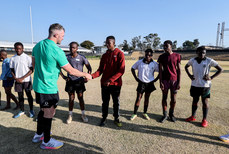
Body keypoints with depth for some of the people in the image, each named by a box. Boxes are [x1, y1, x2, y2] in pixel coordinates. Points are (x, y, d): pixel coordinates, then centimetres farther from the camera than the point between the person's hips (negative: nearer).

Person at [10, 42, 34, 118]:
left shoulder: (27, 57, -6)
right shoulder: (13, 58, 5)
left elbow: (31, 70, -8)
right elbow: (12, 70, 10)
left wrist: (22, 78, -14)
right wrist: (15, 78, -7)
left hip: (26, 80, -3)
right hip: (17, 80, 4)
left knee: (29, 95, 4)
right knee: (20, 96, 11)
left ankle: (31, 110, 17)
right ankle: (22, 111, 25)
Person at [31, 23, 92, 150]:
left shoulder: (37, 45, 5)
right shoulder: (56, 50, -20)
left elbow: (34, 64, 16)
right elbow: (71, 71, -16)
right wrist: (86, 75, -3)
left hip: (38, 85, 9)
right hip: (48, 87, -9)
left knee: (43, 110, 23)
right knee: (49, 113, 6)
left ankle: (38, 135, 41)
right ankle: (46, 142, 24)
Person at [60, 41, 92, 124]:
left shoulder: (82, 57, -5)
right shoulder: (66, 57, -1)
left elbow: (89, 67, 3)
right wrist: (63, 76, -1)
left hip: (79, 81, -1)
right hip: (70, 81, 1)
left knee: (81, 98, 6)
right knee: (71, 98, 8)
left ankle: (83, 115, 21)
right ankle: (70, 115, 23)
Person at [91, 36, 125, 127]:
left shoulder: (119, 54, -5)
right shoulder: (104, 55, 9)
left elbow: (121, 70, -11)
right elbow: (100, 69, 6)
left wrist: (110, 80, -19)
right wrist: (92, 76, -13)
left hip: (116, 83, -3)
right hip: (104, 83, 3)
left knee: (116, 102, 10)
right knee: (105, 102, 11)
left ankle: (116, 118, 27)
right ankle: (104, 118, 27)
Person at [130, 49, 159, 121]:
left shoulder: (154, 64, -5)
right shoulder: (139, 62, -5)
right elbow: (132, 69, 6)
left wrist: (155, 79, -4)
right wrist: (136, 78, 1)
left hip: (150, 84, 1)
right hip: (141, 83, -1)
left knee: (147, 98, 12)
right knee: (138, 98, 1)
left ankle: (145, 113, 27)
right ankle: (134, 114, 13)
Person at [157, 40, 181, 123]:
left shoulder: (177, 56, 1)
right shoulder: (161, 57, 2)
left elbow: (179, 70, 2)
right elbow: (160, 70, 0)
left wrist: (179, 82, -3)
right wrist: (160, 82, -6)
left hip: (174, 80, 0)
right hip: (165, 80, 0)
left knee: (173, 99, 5)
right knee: (164, 98, 5)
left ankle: (171, 114, 26)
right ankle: (165, 115, 20)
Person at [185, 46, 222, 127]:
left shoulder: (209, 61, -8)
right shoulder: (192, 60, -1)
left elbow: (220, 69, -2)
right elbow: (186, 67, 17)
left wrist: (211, 77, -12)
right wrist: (189, 75, 3)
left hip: (205, 85, -2)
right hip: (195, 85, 3)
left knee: (205, 102, 6)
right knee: (194, 101, 13)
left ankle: (204, 120, 20)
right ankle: (193, 117, 28)